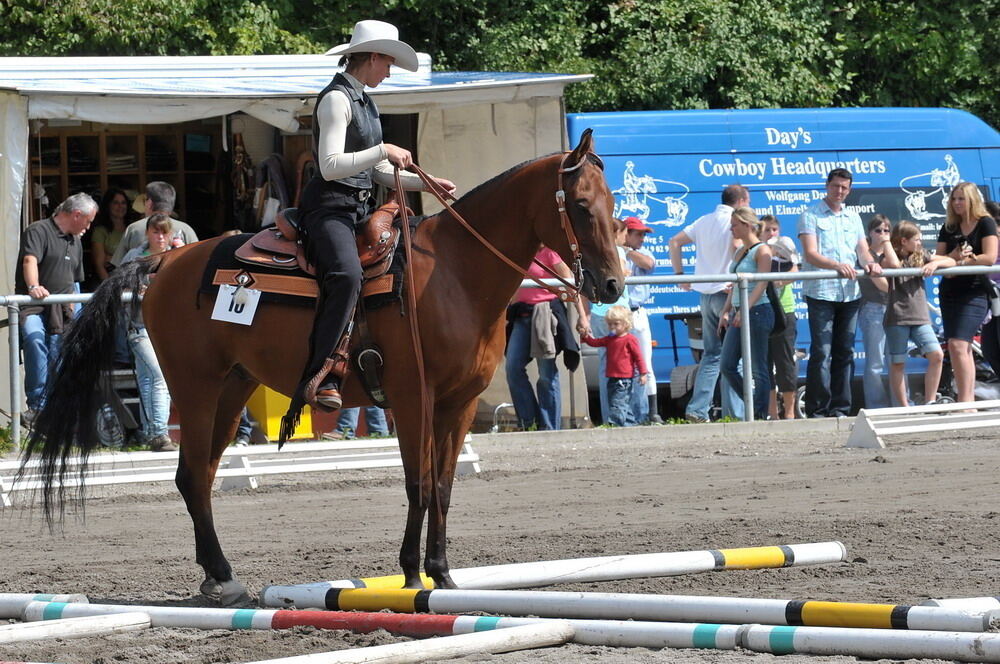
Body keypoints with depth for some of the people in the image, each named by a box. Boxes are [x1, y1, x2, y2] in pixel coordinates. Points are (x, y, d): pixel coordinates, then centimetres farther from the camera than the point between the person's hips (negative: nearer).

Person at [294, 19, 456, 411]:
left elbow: (380, 173, 23)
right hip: (330, 207, -10)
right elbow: (331, 166, -20)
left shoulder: (364, 102, 20)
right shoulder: (337, 99, -9)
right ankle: (318, 377, -38)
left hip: (359, 209, 10)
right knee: (347, 275, -34)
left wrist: (428, 183, 13)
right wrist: (384, 151, -18)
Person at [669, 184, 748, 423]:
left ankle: (697, 410, 4)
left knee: (711, 354, 12)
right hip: (728, 293, -7)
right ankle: (733, 413, -3)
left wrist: (680, 275, 14)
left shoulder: (704, 221, 15)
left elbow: (675, 242, 15)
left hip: (706, 295, 7)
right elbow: (738, 246, -25)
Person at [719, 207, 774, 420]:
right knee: (727, 366, 4)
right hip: (739, 313, 9)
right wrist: (726, 312, 15)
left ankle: (761, 415, 1)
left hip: (757, 312, -9)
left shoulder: (761, 250, -8)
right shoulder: (740, 251, 18)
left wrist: (745, 310, -24)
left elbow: (762, 283, -16)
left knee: (758, 369, -4)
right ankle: (753, 408, 14)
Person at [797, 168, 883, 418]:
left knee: (845, 353, 7)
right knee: (821, 353, -9)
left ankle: (840, 409, 12)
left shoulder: (853, 217, 18)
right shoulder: (811, 215, 1)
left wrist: (870, 263, -11)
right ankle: (817, 411, -8)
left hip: (850, 293, 5)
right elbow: (810, 254, -10)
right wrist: (837, 265, -27)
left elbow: (862, 250, 13)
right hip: (821, 292, -5)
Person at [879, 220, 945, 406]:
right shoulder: (888, 257, -1)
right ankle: (903, 408, 7)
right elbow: (893, 264, -25)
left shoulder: (920, 256, 14)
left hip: (920, 317, 4)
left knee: (936, 355, -11)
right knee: (897, 363, 1)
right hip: (897, 319, -4)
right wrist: (886, 241, -14)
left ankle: (929, 402, -3)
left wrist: (934, 264, -5)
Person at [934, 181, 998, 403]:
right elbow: (938, 258, 8)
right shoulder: (949, 227, 12)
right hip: (949, 292, 6)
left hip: (974, 293, -6)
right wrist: (955, 255, -13)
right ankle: (970, 401, 12)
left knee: (957, 345, -20)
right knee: (964, 348, 8)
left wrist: (957, 263, -13)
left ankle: (964, 401, -22)